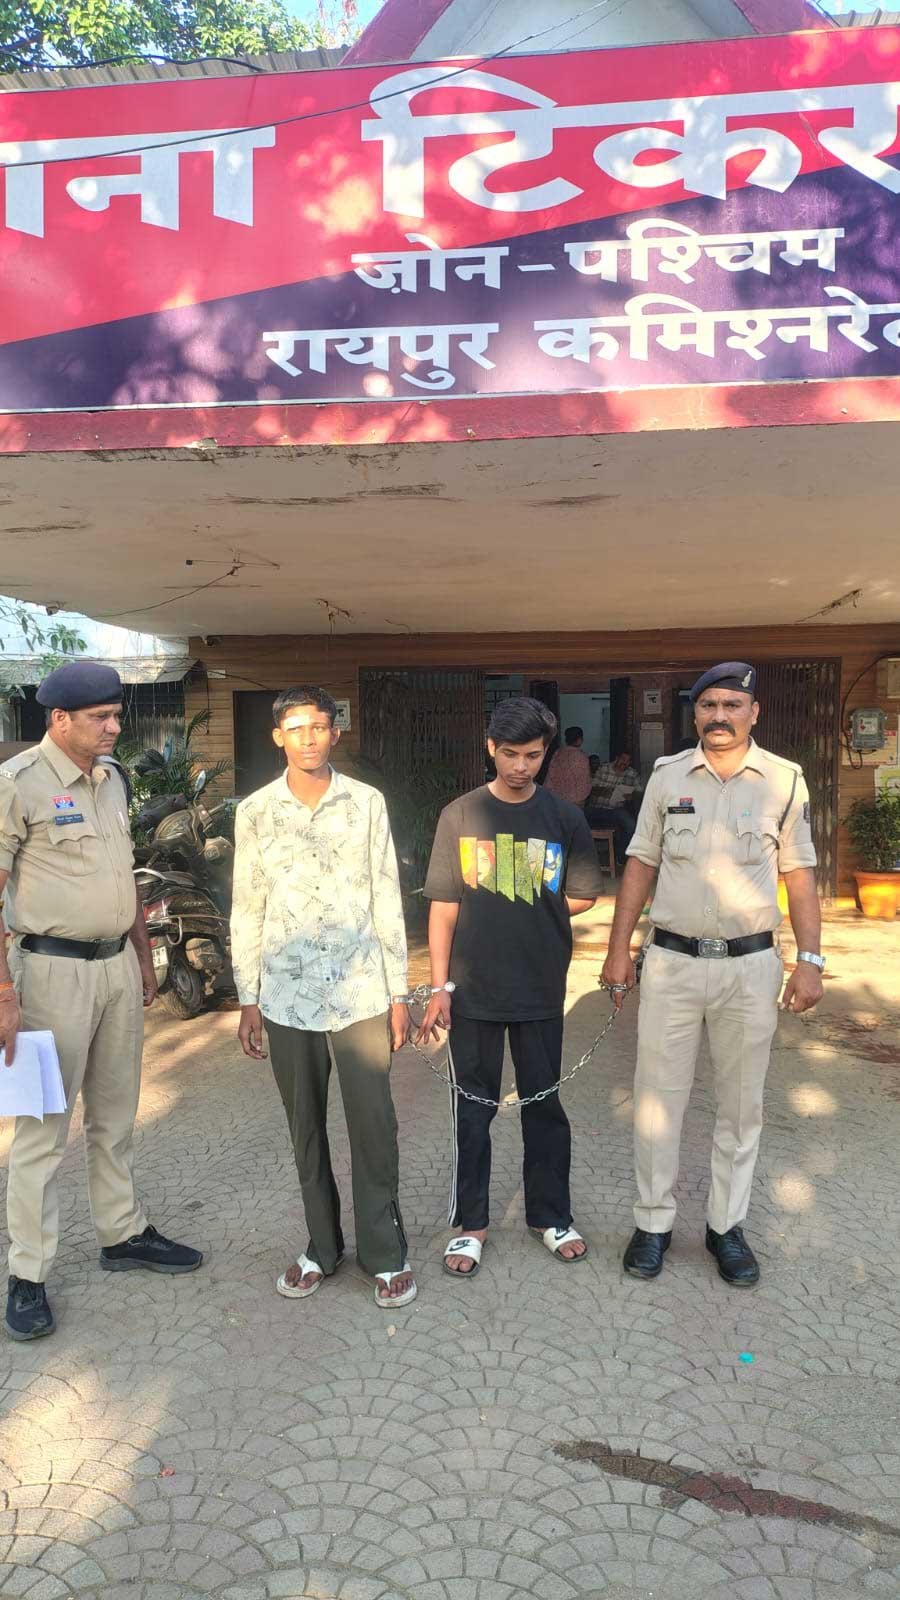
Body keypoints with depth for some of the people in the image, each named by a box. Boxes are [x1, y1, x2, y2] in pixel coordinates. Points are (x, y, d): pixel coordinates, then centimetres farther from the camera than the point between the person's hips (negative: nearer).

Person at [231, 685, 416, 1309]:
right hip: (288, 996, 2)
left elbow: (387, 900, 1)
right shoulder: (255, 811, 2)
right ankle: (322, 1247, 30)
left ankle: (385, 1253, 20)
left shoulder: (367, 802, -1)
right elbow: (248, 911, 5)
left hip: (360, 992, -1)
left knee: (374, 1127, 4)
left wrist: (399, 992, 0)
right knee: (306, 1130, 13)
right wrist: (249, 1000, 4)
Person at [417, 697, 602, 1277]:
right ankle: (470, 1222, 29)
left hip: (541, 990, 1)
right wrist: (440, 988, -6)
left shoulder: (564, 817, -1)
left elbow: (584, 896, 7)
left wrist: (533, 915, 0)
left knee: (544, 1105, 14)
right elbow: (444, 906, -3)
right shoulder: (460, 815, -3)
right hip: (473, 990, 0)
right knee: (473, 1110, 11)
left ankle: (551, 1215, 33)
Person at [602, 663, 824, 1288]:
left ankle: (727, 1225, 28)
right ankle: (654, 1222, 23)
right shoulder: (667, 775, 2)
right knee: (658, 1096, 7)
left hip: (750, 965, 0)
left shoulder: (785, 780, -1)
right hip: (672, 961, 1)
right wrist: (619, 951, 2)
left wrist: (810, 962, -2)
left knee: (741, 1103, 12)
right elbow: (641, 865, 5)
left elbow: (800, 876, 4)